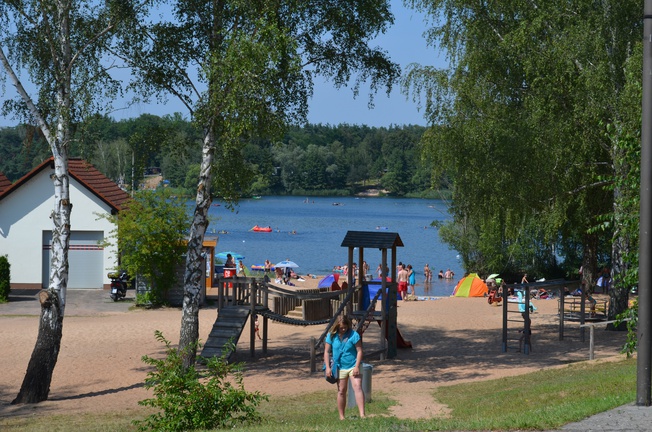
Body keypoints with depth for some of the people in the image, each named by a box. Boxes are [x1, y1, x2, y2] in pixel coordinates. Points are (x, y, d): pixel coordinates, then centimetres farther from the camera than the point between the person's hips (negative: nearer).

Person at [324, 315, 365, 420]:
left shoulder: (354, 335, -10)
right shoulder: (331, 335, -3)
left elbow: (359, 351, -8)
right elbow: (326, 352, 1)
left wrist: (357, 367, -15)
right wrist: (328, 367, -7)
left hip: (353, 366, -2)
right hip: (340, 367, 2)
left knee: (357, 387, -16)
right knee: (341, 391, 7)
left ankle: (362, 414, -23)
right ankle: (341, 417, 16)